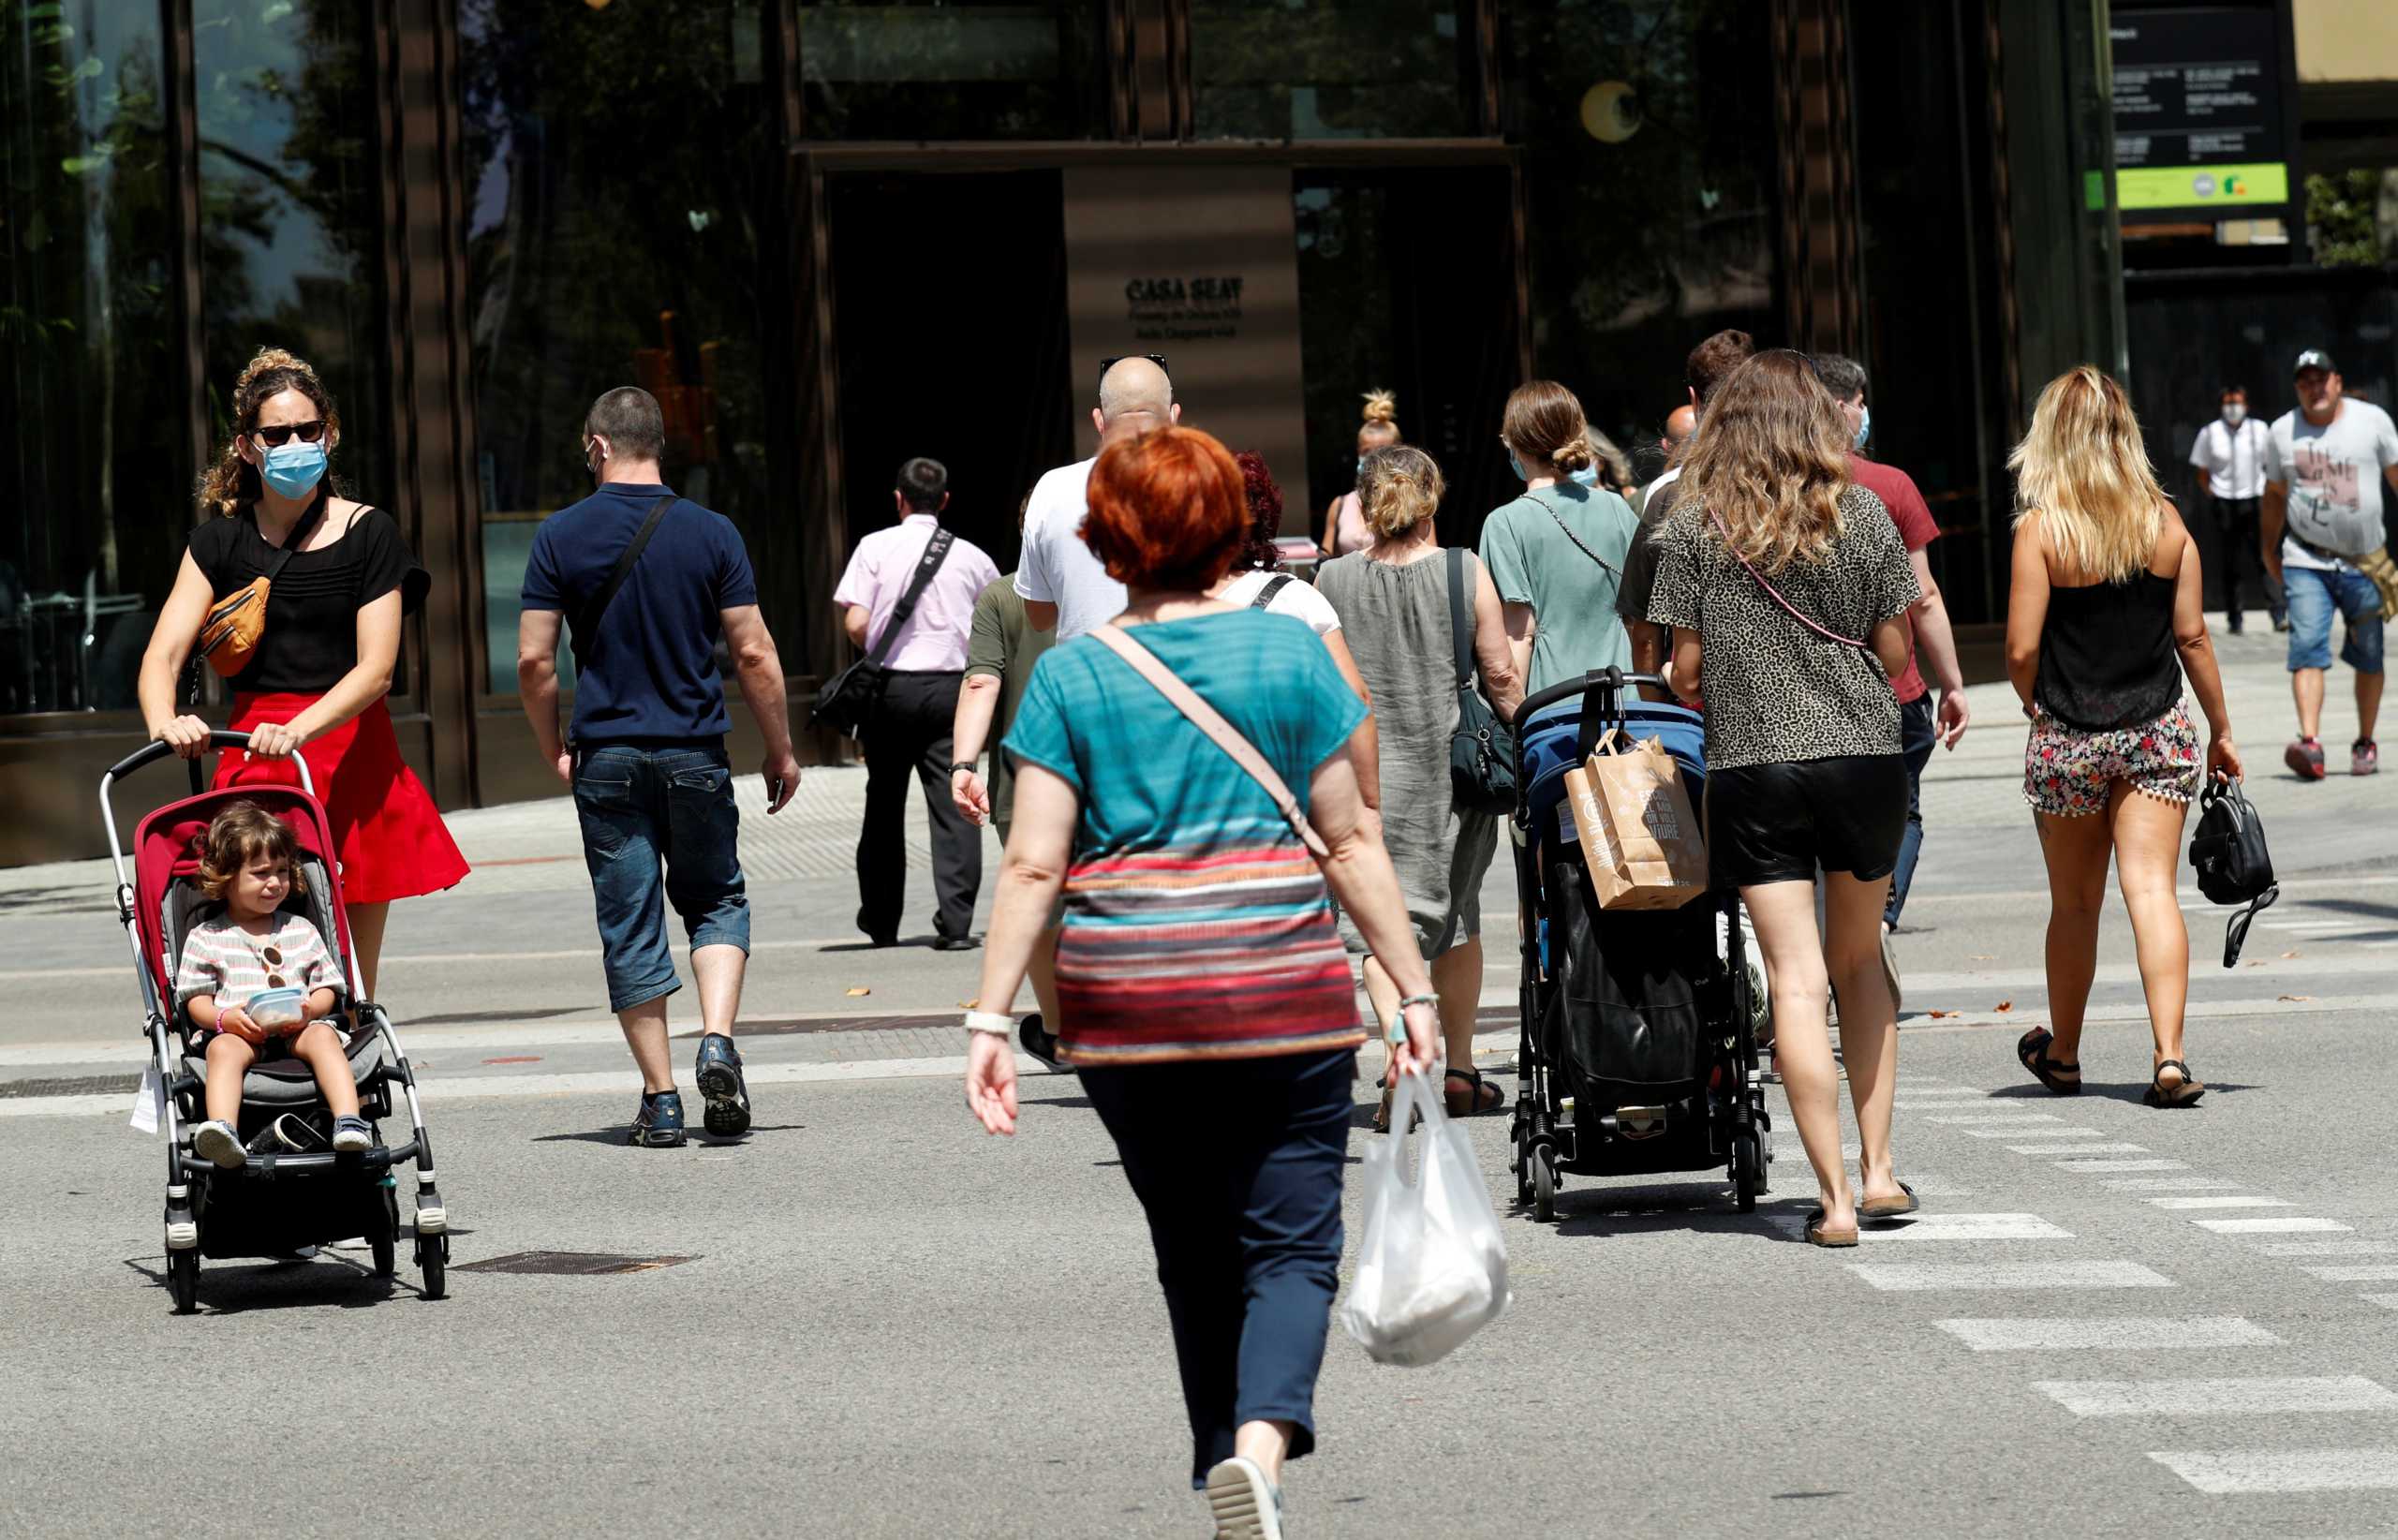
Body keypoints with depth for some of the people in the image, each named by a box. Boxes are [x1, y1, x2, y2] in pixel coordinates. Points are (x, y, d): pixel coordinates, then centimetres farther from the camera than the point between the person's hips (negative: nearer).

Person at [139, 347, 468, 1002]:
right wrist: (165, 721, -26)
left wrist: (300, 729, -26)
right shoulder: (221, 540, 7)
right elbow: (164, 652, -3)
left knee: (350, 981, 1)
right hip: (252, 760, 1)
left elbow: (375, 670, -8)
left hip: (350, 754, -1)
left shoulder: (367, 534, 0)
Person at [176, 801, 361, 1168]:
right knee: (223, 1048, -36)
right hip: (238, 1035, -1)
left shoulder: (301, 931, 21)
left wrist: (309, 1009, -7)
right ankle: (222, 1128, -60)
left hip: (297, 1031, 2)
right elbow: (196, 1000, 9)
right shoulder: (206, 938, 13)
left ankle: (349, 1120, -50)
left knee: (322, 1036, -32)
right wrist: (225, 1018, -14)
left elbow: (327, 987, 17)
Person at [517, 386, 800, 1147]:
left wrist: (553, 748, 10)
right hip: (695, 754, 0)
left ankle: (661, 1099, 5)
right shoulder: (710, 532, -2)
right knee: (716, 900, 16)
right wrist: (780, 750, 7)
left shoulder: (561, 535, -3)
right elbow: (754, 654, -3)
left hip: (606, 755, 0)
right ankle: (717, 1041, -8)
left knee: (629, 925, 6)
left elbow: (534, 661, -4)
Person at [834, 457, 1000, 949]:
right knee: (952, 806, -1)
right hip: (951, 685, 0)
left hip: (892, 687, 0)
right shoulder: (971, 557, 4)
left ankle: (881, 922, 20)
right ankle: (955, 922, -11)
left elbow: (855, 626, -8)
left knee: (885, 805, 12)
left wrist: (879, 654, 12)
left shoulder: (876, 547, -2)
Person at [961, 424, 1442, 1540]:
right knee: (1291, 1247, 0)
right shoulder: (1288, 652, 1)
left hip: (1125, 1009, 1)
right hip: (1281, 998, -1)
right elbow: (1349, 842, 1)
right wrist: (1412, 992, 6)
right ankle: (1261, 1440, -25)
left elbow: (1033, 866, -4)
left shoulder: (1070, 675, 2)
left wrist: (989, 1020, -2)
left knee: (1194, 1251, 17)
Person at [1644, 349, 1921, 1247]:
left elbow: (1687, 673, -1)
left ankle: (1836, 1198, -7)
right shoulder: (1861, 512, 1)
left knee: (1796, 980, -3)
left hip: (1752, 767, -2)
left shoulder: (1694, 527, -2)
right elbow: (1895, 652, 3)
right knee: (1858, 960, 19)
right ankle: (1878, 1168, 17)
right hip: (1863, 755, 2)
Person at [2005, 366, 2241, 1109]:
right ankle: (2169, 1056, -14)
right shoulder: (2165, 522, 0)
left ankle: (2062, 1053, 28)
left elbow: (2022, 649, -11)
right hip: (2159, 733, 2)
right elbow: (2192, 636, 2)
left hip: (2069, 739, -2)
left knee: (2075, 902, 12)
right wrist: (2220, 730, 12)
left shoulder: (2041, 527, -10)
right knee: (2153, 887, -2)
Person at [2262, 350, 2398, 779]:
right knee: (2307, 648, -16)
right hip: (2305, 562, 0)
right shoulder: (2282, 431, 5)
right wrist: (2269, 550, 21)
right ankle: (2310, 743, -25)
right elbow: (2274, 494, 17)